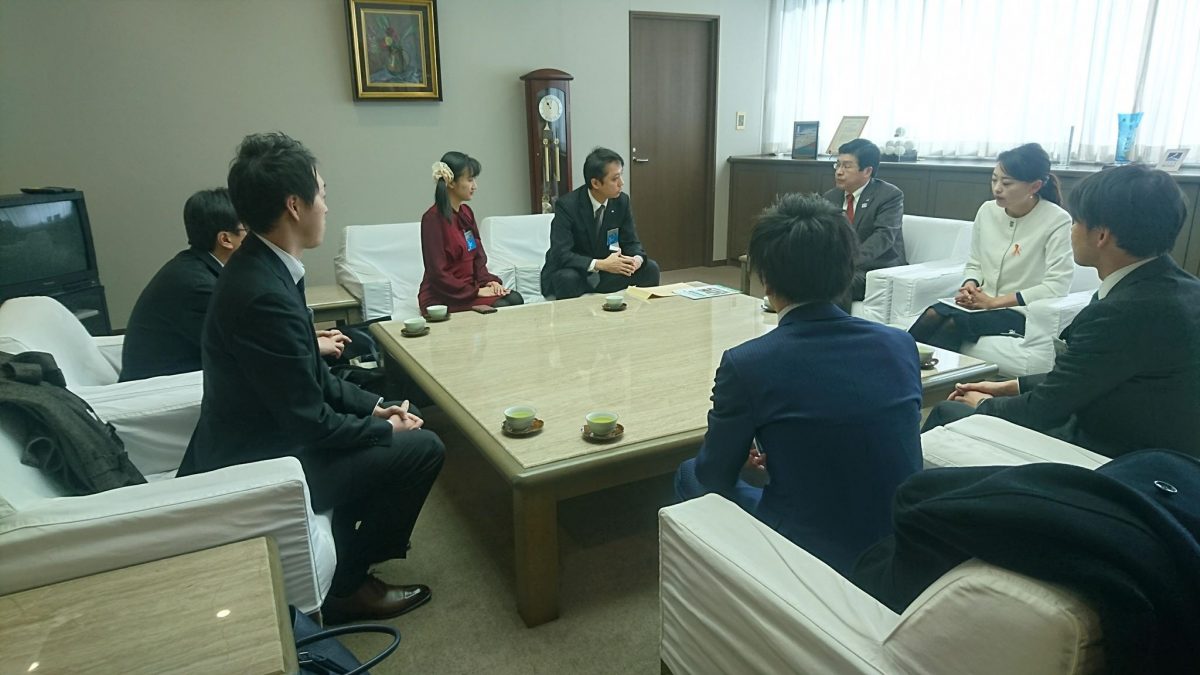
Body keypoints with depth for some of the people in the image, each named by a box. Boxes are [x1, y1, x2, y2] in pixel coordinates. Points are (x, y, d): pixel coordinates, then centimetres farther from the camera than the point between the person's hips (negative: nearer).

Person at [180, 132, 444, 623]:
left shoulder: (258, 267, 1)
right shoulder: (264, 296, -30)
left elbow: (310, 379, 10)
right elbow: (311, 423, -24)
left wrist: (372, 406, 5)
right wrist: (384, 428, -10)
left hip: (255, 446, 10)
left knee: (386, 429, 19)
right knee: (422, 447, -8)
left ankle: (345, 558, 27)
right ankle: (347, 584, 9)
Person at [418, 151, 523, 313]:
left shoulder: (466, 212, 12)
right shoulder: (433, 218, -12)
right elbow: (438, 273, -15)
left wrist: (488, 281, -4)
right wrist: (476, 291, -17)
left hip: (469, 287, 7)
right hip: (442, 298, -7)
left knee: (515, 299, -19)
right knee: (498, 306, -27)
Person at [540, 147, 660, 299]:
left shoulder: (621, 201, -7)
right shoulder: (567, 205, -22)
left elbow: (631, 242, -1)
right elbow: (561, 254, -28)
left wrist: (637, 259, -25)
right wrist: (600, 264, -38)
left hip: (603, 272, 5)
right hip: (568, 273, -5)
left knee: (650, 268, -12)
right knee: (568, 279, -38)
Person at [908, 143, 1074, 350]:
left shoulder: (1057, 221, -9)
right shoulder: (987, 211, 6)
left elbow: (1057, 286, -16)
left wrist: (994, 301, -18)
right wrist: (970, 286, -8)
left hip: (1021, 311, -4)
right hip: (982, 303, 5)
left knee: (954, 323, -32)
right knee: (933, 314, -28)